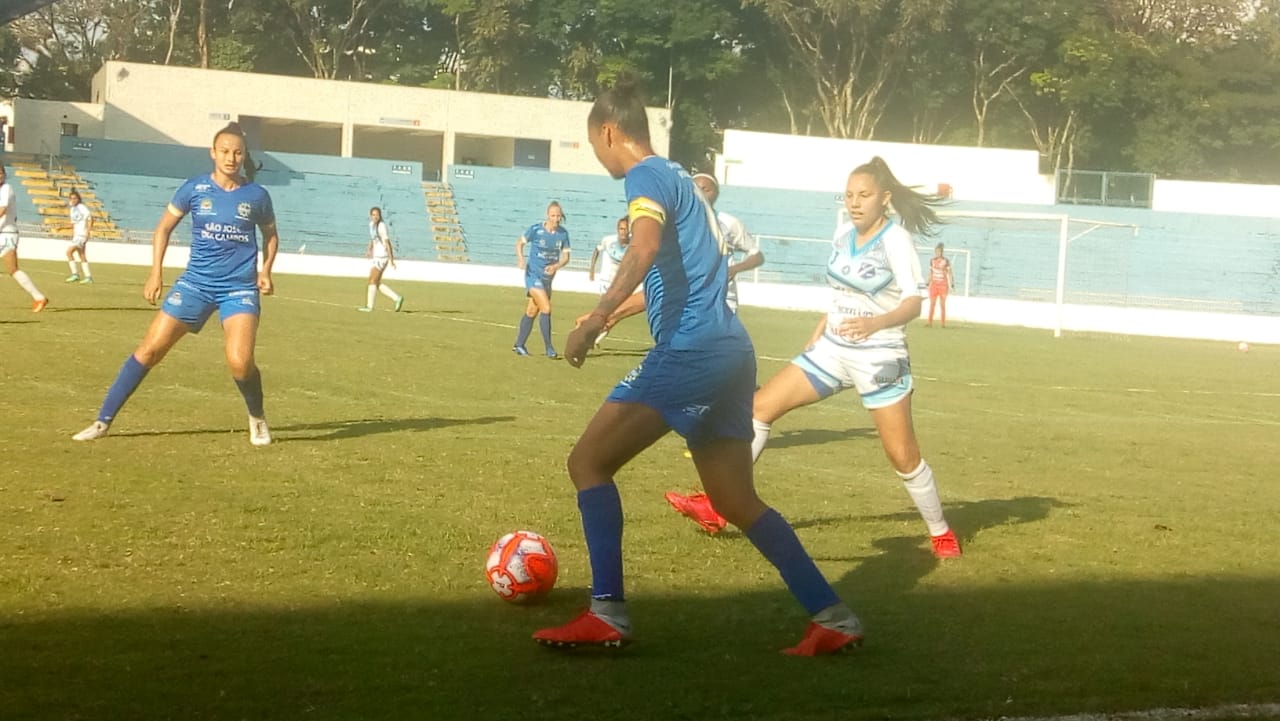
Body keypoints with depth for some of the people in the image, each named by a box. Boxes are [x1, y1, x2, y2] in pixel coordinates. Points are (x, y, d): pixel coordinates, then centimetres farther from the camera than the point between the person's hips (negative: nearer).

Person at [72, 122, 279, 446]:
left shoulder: (257, 195, -1)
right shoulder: (195, 189, -2)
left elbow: (271, 234, 17)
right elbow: (164, 227, 9)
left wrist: (266, 269, 1)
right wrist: (156, 272, 1)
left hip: (240, 288, -1)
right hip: (196, 283, 1)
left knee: (239, 361, -21)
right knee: (150, 349, -4)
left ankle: (257, 419, 10)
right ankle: (103, 421, 5)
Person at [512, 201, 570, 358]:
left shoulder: (563, 233, -2)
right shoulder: (536, 230, -13)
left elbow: (565, 257, 1)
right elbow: (520, 243, 2)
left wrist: (556, 266, -19)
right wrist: (521, 258, -15)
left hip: (548, 277, 5)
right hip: (533, 274, -5)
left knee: (532, 311, 14)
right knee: (546, 308, -16)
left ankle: (519, 345, 26)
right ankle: (549, 349, -11)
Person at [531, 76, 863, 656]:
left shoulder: (646, 177, -5)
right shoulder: (678, 178, 23)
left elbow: (645, 247, -27)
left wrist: (596, 320, -37)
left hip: (690, 348, -9)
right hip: (729, 350, 10)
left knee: (588, 461, -4)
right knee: (736, 501, 13)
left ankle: (607, 613, -9)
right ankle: (832, 617, 11)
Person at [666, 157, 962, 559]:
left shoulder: (894, 239, -16)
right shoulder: (843, 236, 5)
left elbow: (913, 302, -26)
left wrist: (876, 322, -44)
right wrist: (820, 329, 24)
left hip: (879, 358, -7)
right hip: (832, 350, 7)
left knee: (902, 455, -5)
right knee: (759, 407, 0)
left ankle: (941, 533, 17)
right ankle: (717, 506, 5)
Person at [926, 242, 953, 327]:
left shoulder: (946, 261, -3)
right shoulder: (932, 261, 8)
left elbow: (949, 273, -2)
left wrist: (951, 284, -8)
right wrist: (928, 284, 11)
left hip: (943, 285, -3)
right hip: (934, 284, 3)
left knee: (943, 304, -1)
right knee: (932, 304, -1)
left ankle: (943, 323, 1)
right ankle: (930, 322, 0)